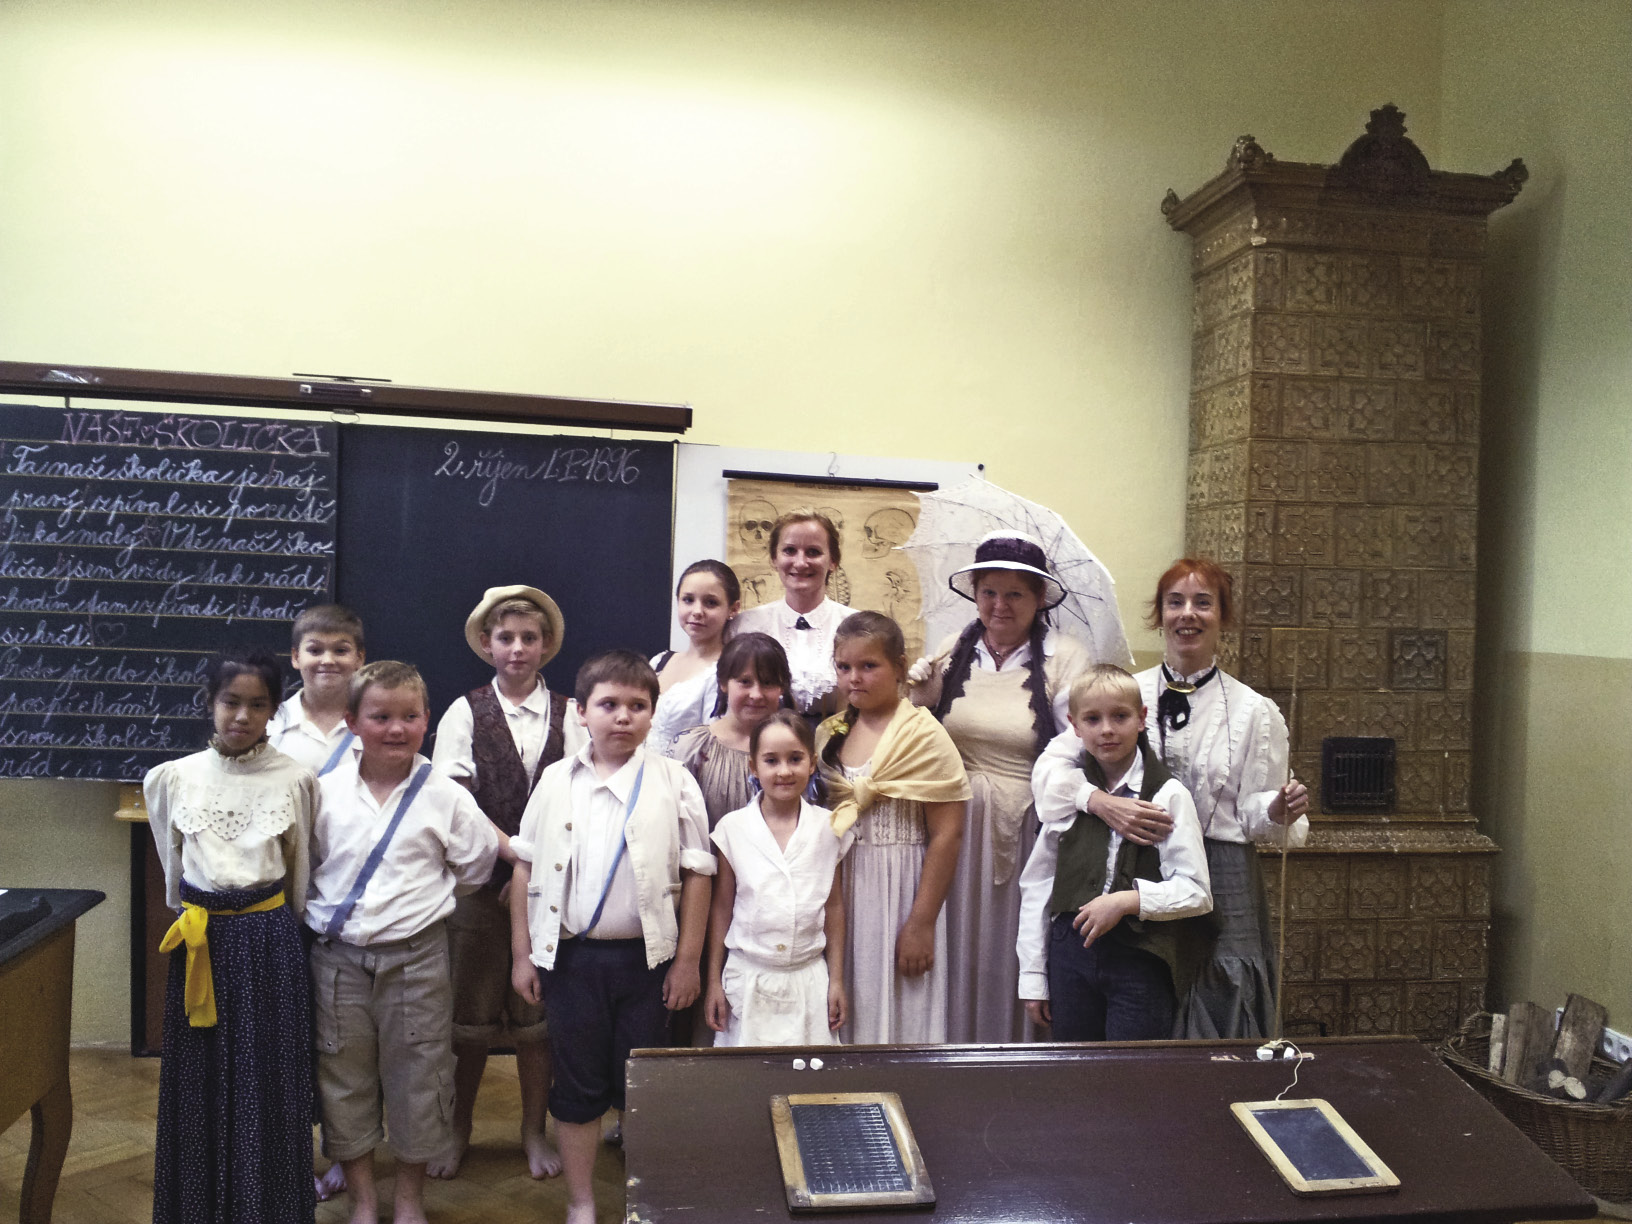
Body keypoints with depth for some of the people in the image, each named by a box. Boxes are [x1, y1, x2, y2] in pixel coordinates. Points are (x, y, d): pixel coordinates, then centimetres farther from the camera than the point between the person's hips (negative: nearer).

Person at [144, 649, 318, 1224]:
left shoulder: (295, 780, -5)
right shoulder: (174, 777, -1)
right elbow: (173, 866, 13)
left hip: (269, 938, -1)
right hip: (200, 937, 2)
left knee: (267, 1074, 5)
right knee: (200, 1074, 9)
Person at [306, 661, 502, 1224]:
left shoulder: (444, 796, -4)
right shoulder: (326, 792, -1)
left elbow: (476, 865, 8)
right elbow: (302, 867, 12)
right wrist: (324, 915, 7)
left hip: (416, 959, -1)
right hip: (337, 959, 1)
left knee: (417, 1079, 8)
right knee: (344, 1081, 11)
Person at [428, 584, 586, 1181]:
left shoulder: (568, 715, 3)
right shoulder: (465, 712, 3)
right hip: (480, 880, 0)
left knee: (537, 1012, 8)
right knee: (470, 1014, 6)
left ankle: (534, 1132, 24)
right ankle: (457, 1131, 25)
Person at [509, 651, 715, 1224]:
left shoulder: (673, 782, -4)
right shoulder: (557, 780, 2)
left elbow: (696, 873, -3)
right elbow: (527, 868, 6)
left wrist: (688, 960, -5)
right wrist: (522, 953, 5)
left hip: (647, 956, -1)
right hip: (570, 955, 2)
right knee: (577, 1085, 12)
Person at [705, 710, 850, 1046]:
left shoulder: (828, 828, 0)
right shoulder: (733, 827, -2)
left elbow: (834, 907, 6)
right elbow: (721, 908, 4)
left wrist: (836, 980, 7)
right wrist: (714, 981, 5)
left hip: (809, 980, 1)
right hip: (748, 978, 0)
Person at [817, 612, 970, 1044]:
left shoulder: (925, 737, -8)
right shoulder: (827, 735, 8)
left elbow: (947, 835, -12)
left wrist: (922, 923, -14)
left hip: (896, 894, -5)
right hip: (838, 893, 5)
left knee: (896, 1017, 3)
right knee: (844, 1013, 10)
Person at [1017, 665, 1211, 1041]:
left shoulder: (1168, 795, -3)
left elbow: (1196, 893, -6)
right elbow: (1036, 886, 10)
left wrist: (1128, 900, -19)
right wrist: (1033, 976, 8)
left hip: (1140, 958, -3)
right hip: (1072, 950, 3)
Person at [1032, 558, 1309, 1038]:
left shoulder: (1254, 710, 3)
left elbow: (1256, 815, 5)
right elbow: (1052, 765, -5)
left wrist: (1281, 809, -17)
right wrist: (1102, 802, -22)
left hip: (1221, 885, 0)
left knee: (1214, 1026, 3)